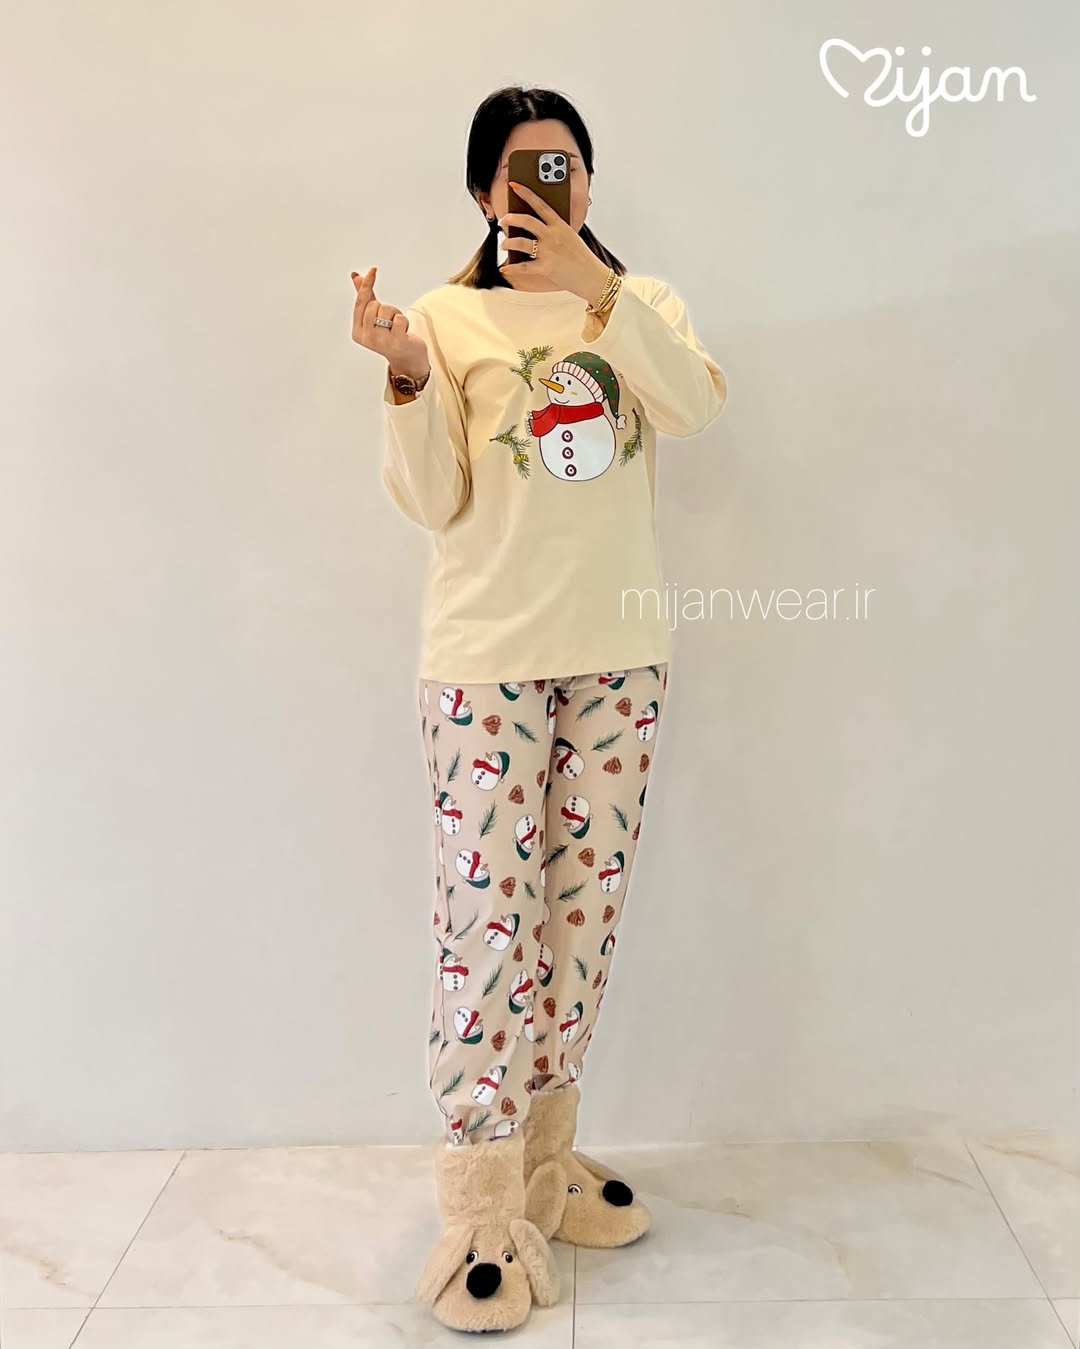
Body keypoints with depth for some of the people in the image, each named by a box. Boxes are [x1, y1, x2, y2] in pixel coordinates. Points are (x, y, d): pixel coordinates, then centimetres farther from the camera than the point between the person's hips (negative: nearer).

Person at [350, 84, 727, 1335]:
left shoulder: (640, 303, 12)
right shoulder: (450, 315, 5)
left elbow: (699, 404, -9)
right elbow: (435, 503, -3)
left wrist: (599, 288, -18)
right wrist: (407, 377, -17)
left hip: (617, 652, 3)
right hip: (488, 655, -3)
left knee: (583, 903, 8)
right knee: (488, 912, -6)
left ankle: (543, 1155, 25)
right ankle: (481, 1209, 7)